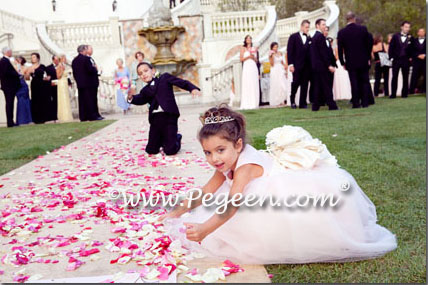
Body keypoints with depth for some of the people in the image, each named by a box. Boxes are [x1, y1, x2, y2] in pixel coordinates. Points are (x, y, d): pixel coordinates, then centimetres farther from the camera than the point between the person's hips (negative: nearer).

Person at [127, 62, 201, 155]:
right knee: (151, 151, 6)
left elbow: (182, 83, 1)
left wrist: (193, 88, -17)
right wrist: (131, 97, -23)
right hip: (155, 119, 4)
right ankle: (163, 140, 36)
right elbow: (140, 100, -1)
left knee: (170, 151, -7)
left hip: (169, 116, -4)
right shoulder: (145, 90, 15)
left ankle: (177, 138, 26)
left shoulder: (165, 78, 7)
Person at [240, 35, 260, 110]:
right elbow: (241, 59, 0)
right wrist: (248, 57, -11)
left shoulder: (254, 49, 18)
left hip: (254, 67, 4)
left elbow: (256, 60, 18)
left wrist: (253, 57, -2)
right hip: (246, 67, -4)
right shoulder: (243, 48, 8)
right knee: (246, 85, -9)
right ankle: (246, 104, -11)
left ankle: (254, 103, 0)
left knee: (254, 85, -2)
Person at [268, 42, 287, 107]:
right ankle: (276, 101, 3)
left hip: (281, 71, 5)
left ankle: (281, 100, 3)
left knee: (283, 86, -3)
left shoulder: (280, 53, 11)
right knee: (276, 86, -4)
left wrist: (285, 70, 13)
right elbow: (272, 64, -11)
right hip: (275, 72, -5)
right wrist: (271, 56, -21)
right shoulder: (271, 55, -3)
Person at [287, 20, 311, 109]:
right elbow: (289, 51, -2)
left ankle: (303, 103, 8)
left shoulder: (309, 38, 12)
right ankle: (292, 101, 16)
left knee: (305, 84, 3)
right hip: (297, 65, -3)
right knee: (296, 83, -4)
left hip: (307, 65, 3)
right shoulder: (294, 37, 4)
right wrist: (290, 64, -8)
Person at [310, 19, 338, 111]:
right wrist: (329, 65, -17)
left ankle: (315, 106, 10)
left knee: (317, 86, 9)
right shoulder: (320, 36, -12)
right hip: (322, 65, -9)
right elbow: (323, 52, -18)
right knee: (327, 86, -6)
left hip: (315, 65, 9)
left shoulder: (314, 36, 16)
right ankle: (331, 105, -4)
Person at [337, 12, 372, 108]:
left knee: (354, 83, 3)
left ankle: (356, 103, 3)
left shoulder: (341, 32, -5)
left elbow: (340, 49, -3)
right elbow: (369, 43, 2)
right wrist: (368, 58, 12)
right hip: (363, 61, 1)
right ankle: (365, 103, 9)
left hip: (350, 62, -1)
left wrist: (342, 62, 6)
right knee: (364, 82, 9)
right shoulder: (363, 29, -3)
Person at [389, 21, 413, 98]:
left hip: (406, 60, 0)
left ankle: (404, 93, 9)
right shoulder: (395, 36, 6)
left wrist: (410, 57, -11)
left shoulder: (410, 38, 5)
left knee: (405, 78, 2)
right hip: (396, 60, 0)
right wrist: (391, 57, -2)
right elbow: (391, 47, 4)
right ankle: (393, 94, 4)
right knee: (394, 77, 0)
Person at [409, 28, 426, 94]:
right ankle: (412, 90, -3)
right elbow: (412, 51, 3)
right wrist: (418, 56, -10)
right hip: (416, 61, 0)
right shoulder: (414, 41, 12)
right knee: (414, 76, -4)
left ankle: (423, 89, 4)